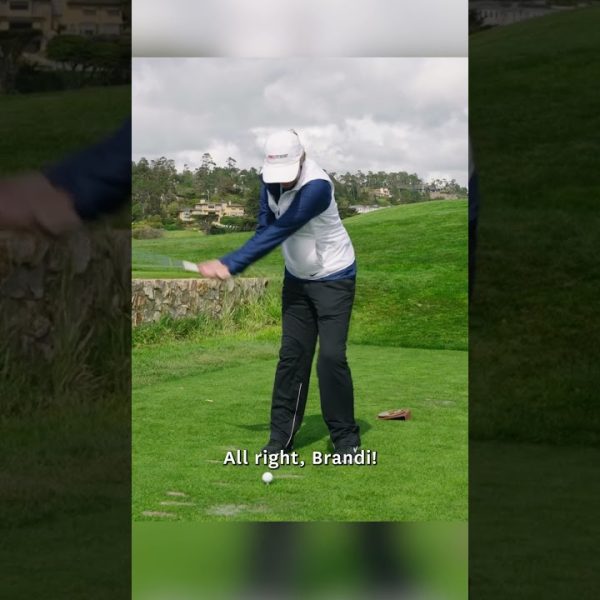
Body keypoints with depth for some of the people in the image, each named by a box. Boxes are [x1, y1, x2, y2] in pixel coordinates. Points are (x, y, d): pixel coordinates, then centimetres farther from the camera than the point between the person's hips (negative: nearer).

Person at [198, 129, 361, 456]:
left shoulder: (317, 187, -30)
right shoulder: (271, 178, -9)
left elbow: (278, 232, -32)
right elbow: (266, 227, -2)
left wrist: (230, 264, -34)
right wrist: (231, 263, -21)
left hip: (333, 277, -6)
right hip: (297, 278, 6)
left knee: (331, 356, -10)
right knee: (292, 354, 3)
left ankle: (345, 437, 3)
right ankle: (281, 436, 7)